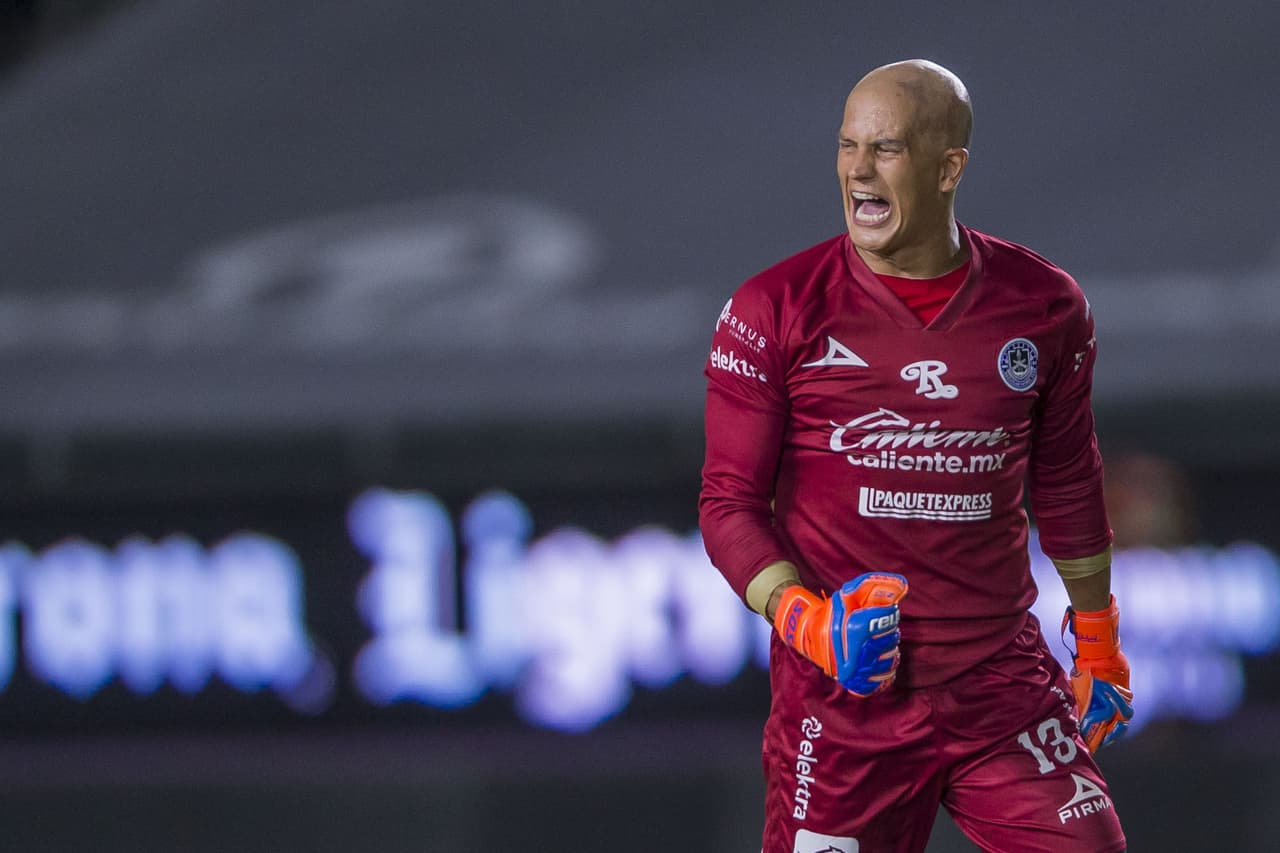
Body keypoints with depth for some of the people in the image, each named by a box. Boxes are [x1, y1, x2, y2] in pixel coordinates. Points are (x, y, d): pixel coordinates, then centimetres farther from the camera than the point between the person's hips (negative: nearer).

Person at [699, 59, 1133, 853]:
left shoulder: (1045, 306, 4)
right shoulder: (775, 310, -3)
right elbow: (730, 501, -1)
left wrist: (1098, 644, 25)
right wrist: (806, 621, -17)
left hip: (1003, 690, 2)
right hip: (841, 695, -2)